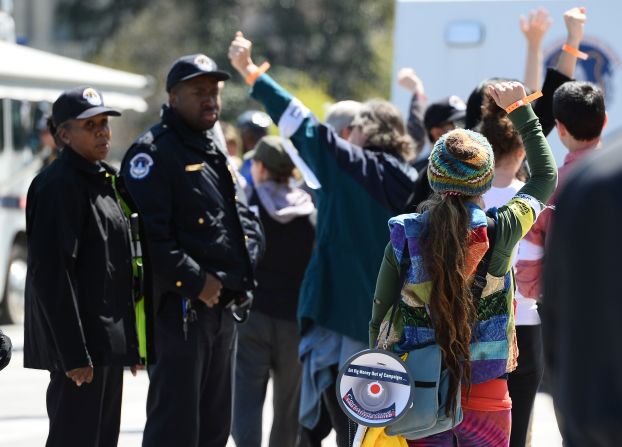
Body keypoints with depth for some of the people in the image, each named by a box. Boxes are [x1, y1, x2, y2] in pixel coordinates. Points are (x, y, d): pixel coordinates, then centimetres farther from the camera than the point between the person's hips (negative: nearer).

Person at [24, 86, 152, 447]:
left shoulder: (104, 181, 16)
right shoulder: (59, 185, -13)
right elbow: (51, 272, -20)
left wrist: (129, 345, 17)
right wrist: (73, 353, -23)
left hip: (109, 343, 10)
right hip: (83, 347, -10)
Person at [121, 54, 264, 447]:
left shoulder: (216, 152, 18)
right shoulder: (154, 152, -12)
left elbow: (246, 217, 23)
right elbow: (149, 234, -22)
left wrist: (244, 263, 5)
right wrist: (195, 281, -20)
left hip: (223, 307, 9)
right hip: (179, 308, -9)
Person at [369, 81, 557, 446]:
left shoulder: (404, 237, -7)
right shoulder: (499, 232, -10)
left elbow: (380, 318, 1)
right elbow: (546, 176, 9)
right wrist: (521, 111, 17)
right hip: (485, 396, -1)